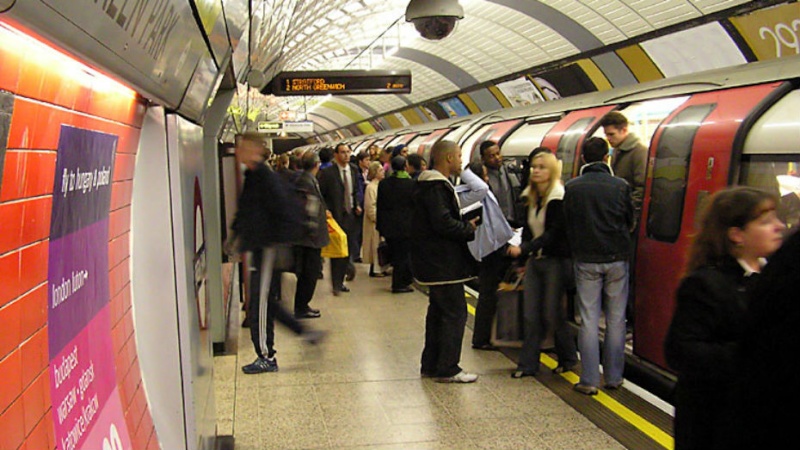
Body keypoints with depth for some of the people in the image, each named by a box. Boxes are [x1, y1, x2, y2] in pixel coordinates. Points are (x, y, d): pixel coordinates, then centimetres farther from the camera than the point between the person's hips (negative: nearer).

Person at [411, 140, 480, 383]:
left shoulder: (433, 184, 15)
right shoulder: (436, 187, -18)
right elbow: (444, 224, -26)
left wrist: (466, 225, 4)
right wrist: (470, 230, -13)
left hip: (435, 261, 11)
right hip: (443, 263, -11)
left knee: (438, 311, 17)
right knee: (455, 313, -5)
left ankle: (431, 364, 26)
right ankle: (447, 369, 2)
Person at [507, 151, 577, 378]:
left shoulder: (559, 198, -13)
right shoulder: (531, 197, 10)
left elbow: (553, 233, -20)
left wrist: (524, 248, -27)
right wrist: (525, 253, 7)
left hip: (556, 261, -7)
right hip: (535, 260, 7)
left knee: (552, 313, 0)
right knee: (530, 315, 4)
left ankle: (568, 358, 21)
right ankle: (528, 364, 10)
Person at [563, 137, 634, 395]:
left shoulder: (572, 187, -5)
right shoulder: (621, 186, -5)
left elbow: (567, 225, 4)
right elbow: (630, 222, 8)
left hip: (586, 260, 0)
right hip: (617, 259, 0)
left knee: (589, 320, 4)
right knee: (616, 319, 10)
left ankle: (589, 380, 5)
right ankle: (614, 377, 18)